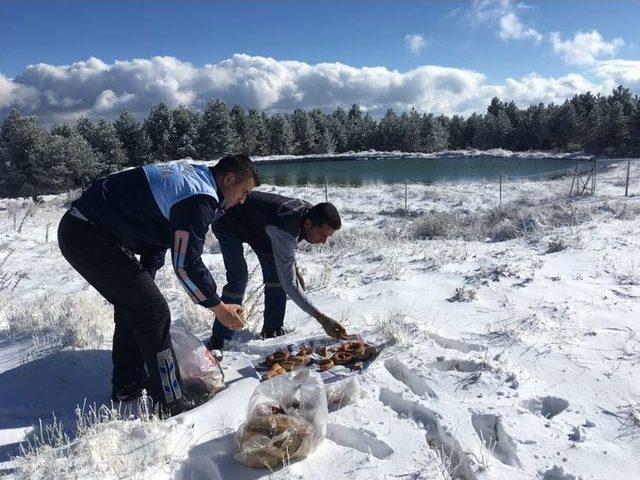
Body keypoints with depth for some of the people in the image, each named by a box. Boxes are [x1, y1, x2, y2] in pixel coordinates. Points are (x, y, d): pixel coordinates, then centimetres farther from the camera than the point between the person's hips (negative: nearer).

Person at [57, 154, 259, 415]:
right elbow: (186, 264, -19)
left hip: (79, 228, 11)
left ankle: (127, 385, 31)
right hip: (90, 237, -11)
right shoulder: (200, 198, -19)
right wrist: (218, 306, -7)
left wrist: (145, 282, 19)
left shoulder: (192, 176, 14)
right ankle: (169, 401, 5)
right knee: (153, 312, -6)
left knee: (133, 305, 19)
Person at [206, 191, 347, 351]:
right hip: (227, 223, -8)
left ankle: (272, 329, 7)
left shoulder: (309, 212, -17)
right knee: (238, 279, -21)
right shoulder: (284, 230, -43)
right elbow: (289, 284, -42)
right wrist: (322, 318, -42)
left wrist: (295, 269, 1)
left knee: (276, 272, -4)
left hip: (256, 222, 8)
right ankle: (217, 339, -10)